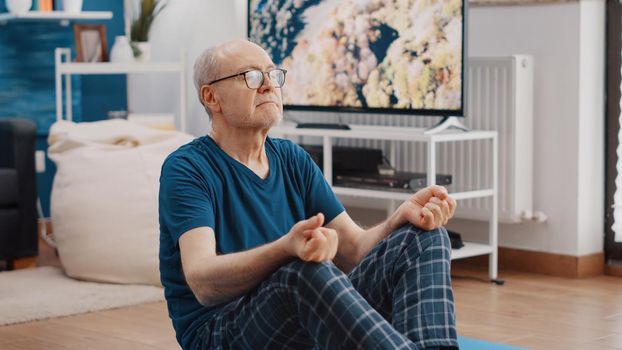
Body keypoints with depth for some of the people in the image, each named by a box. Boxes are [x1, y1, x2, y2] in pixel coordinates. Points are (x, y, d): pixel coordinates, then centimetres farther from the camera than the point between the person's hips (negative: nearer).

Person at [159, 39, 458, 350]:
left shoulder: (293, 159, 13)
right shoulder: (188, 169, -7)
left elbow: (354, 250, 6)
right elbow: (203, 283, -23)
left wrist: (401, 217, -16)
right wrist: (287, 249, -41)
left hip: (307, 324, 7)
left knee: (424, 237, -12)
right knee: (307, 272, -38)